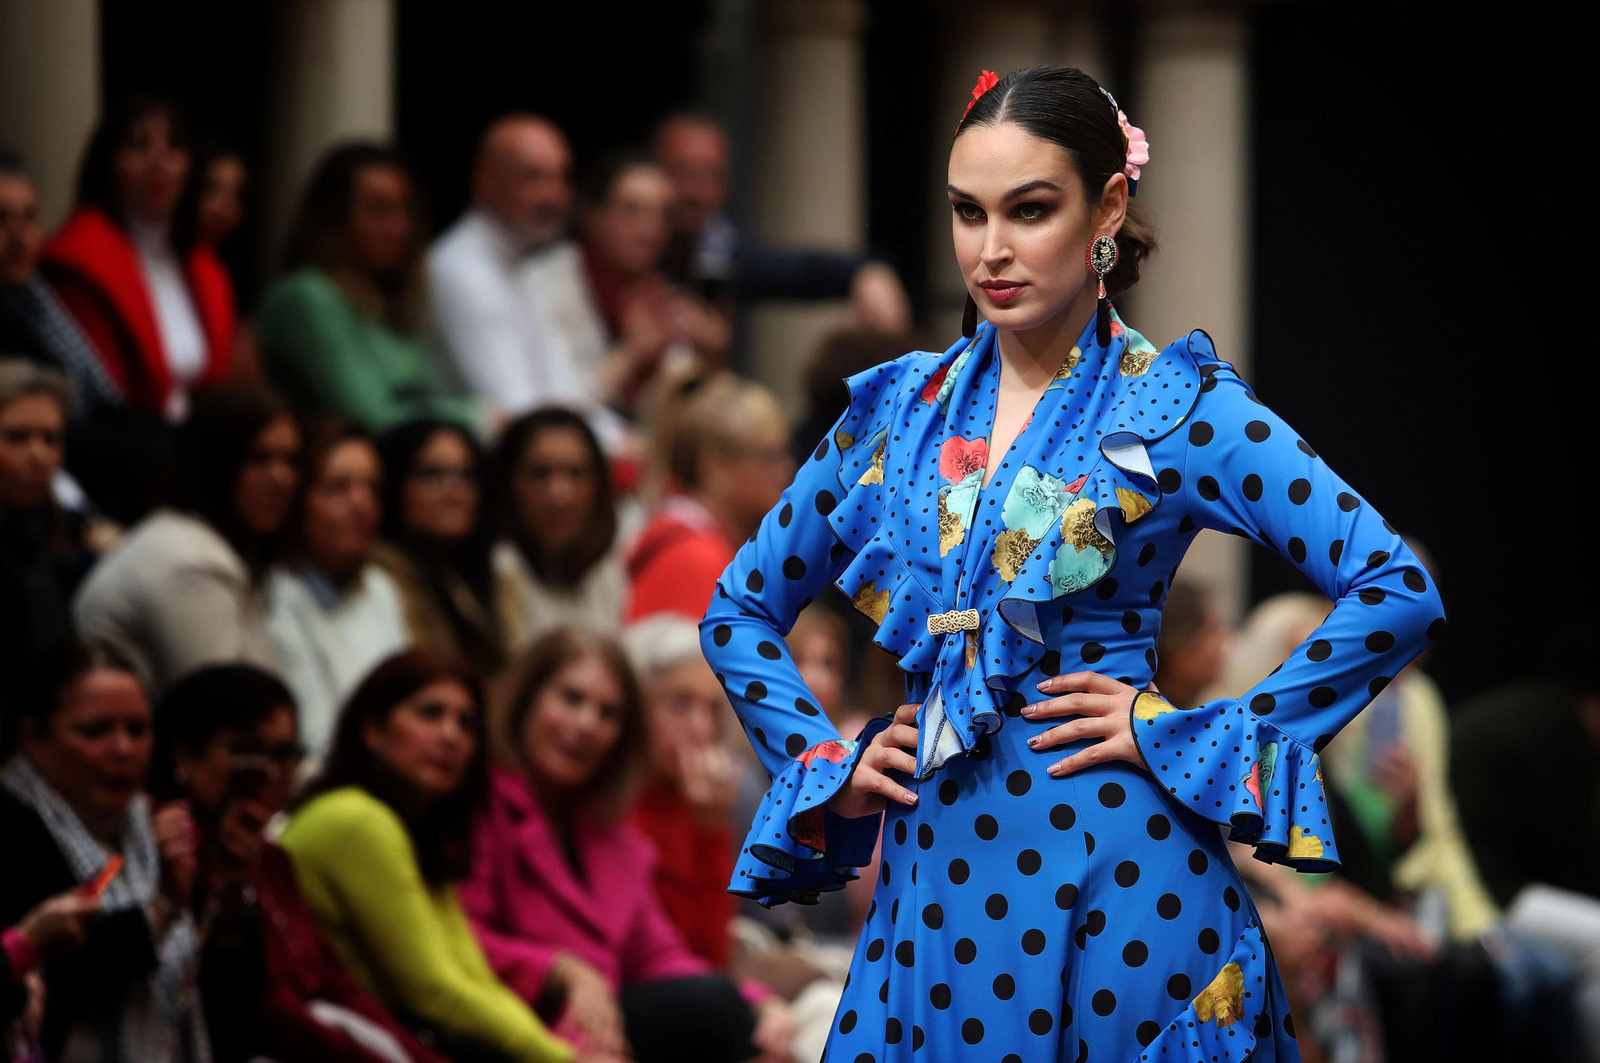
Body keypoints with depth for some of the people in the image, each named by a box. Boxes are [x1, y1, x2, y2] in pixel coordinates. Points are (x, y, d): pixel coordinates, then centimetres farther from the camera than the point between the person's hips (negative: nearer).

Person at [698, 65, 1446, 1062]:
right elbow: (740, 612, 22)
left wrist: (1190, 735, -11)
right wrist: (825, 761, 7)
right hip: (935, 870, 4)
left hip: (1111, 868, -4)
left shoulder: (1177, 407, -3)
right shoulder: (898, 408, 11)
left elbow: (1402, 593, -12)